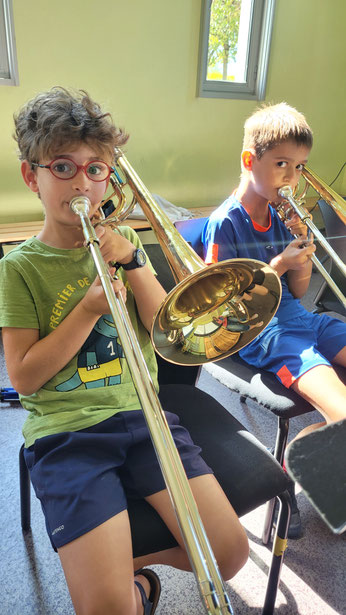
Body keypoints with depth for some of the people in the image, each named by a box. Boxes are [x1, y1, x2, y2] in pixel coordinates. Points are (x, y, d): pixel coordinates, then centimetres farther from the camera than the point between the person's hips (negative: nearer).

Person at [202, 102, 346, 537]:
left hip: (292, 318, 7)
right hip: (252, 331, -7)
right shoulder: (225, 222, -7)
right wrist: (279, 263, -15)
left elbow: (297, 293, 15)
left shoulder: (282, 216, 13)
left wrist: (303, 248, -2)